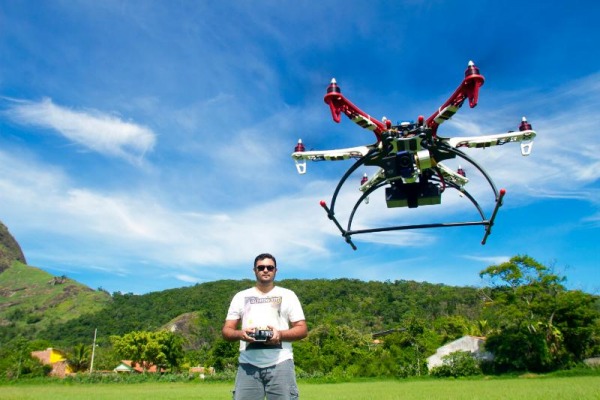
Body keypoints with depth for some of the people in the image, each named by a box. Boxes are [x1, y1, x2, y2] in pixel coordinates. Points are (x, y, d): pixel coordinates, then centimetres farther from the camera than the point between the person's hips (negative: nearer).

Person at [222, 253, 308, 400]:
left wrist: (281, 334, -13)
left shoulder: (288, 295, 11)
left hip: (280, 363, -1)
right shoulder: (240, 297, 15)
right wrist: (240, 334, -11)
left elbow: (302, 329, 7)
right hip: (248, 364, 1)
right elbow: (226, 331, 12)